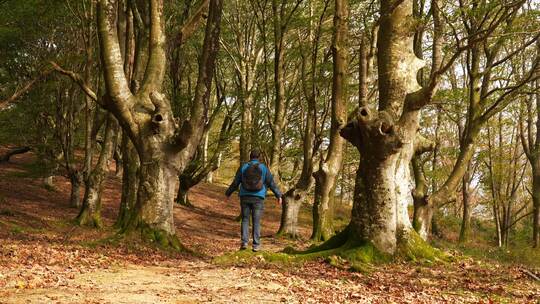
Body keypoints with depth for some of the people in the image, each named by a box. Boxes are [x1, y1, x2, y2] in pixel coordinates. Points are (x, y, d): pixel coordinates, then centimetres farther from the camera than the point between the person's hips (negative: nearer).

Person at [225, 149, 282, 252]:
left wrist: (228, 193, 19)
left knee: (245, 220, 9)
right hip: (258, 198, -1)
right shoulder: (263, 168, 0)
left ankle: (244, 242, -2)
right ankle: (256, 245, 1)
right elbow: (271, 183, 2)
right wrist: (278, 195, 12)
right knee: (256, 222, 4)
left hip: (245, 197, 1)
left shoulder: (243, 167, 2)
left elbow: (235, 183, 6)